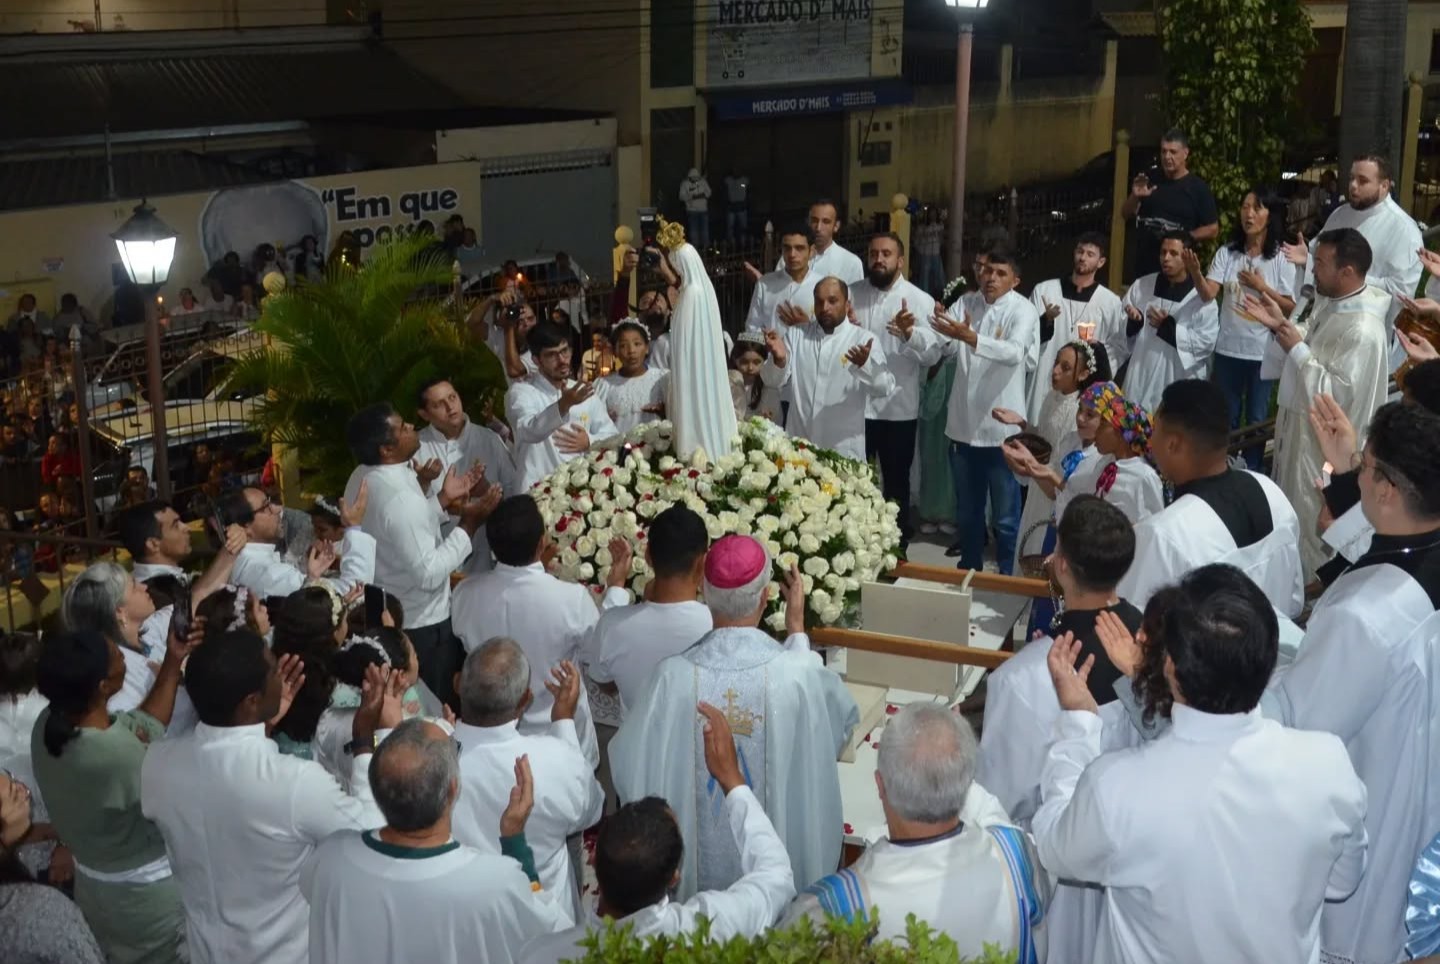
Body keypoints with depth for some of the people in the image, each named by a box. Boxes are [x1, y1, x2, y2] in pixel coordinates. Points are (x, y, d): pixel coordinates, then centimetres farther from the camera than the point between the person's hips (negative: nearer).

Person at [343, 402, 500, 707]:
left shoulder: (362, 477, -3)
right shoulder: (400, 497, -33)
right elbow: (429, 573, -30)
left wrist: (442, 499, 7)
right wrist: (469, 525, -25)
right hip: (419, 623, -9)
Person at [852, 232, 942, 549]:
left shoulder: (920, 301, -5)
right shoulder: (851, 293, 5)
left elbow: (933, 353, -15)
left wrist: (910, 332, -33)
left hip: (898, 408, -2)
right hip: (855, 403, 2)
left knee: (896, 481, 11)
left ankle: (897, 544, 25)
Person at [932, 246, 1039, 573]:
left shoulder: (1023, 311, -8)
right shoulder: (964, 305, 6)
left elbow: (1015, 353, -27)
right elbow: (946, 347, -6)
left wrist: (969, 337, -39)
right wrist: (945, 334, -29)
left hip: (1001, 427, -4)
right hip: (963, 424, 5)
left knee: (1005, 513, 5)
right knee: (967, 508, 18)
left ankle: (1006, 576, 18)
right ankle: (969, 568, 33)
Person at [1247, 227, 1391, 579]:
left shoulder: (1362, 330, -29)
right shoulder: (1331, 303, 1)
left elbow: (1338, 395, -31)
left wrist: (1296, 349, -27)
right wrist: (1281, 325, -4)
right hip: (1298, 422, 10)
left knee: (1310, 521, 5)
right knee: (1287, 510, 26)